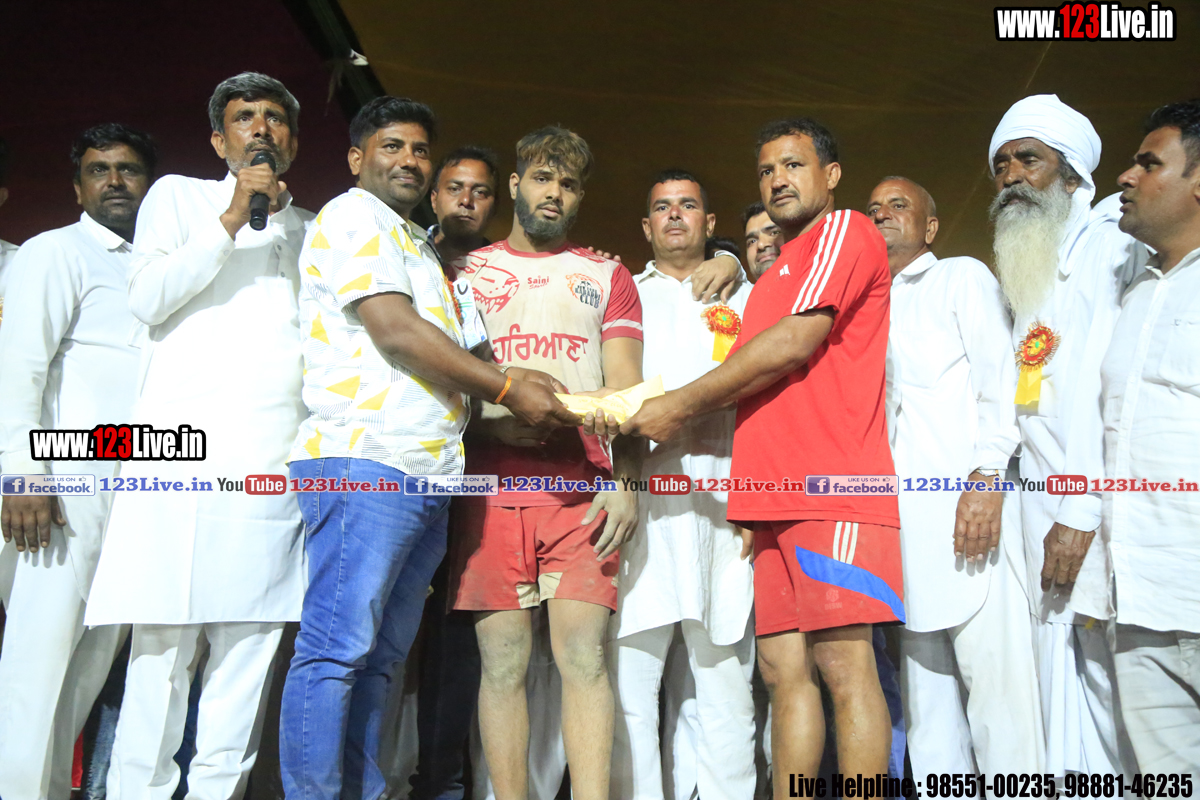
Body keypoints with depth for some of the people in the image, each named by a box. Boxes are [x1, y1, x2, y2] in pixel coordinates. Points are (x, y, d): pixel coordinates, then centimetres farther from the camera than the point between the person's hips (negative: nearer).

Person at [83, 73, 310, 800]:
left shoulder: (312, 231, 24)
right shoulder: (179, 196, 16)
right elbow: (148, 299, 2)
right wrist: (231, 220, -4)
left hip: (278, 463, 3)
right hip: (186, 454, -3)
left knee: (250, 649, 0)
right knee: (164, 644, -5)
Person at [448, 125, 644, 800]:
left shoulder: (609, 277, 19)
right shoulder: (468, 270, 19)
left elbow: (625, 388, 10)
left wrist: (626, 481, -3)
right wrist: (503, 408, -5)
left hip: (583, 484, 0)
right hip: (492, 480, 1)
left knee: (585, 655, -7)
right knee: (503, 660, 1)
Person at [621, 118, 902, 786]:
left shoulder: (846, 230, 4)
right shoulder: (780, 270, 31)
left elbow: (794, 343, -9)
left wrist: (682, 405, -4)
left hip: (833, 484, -8)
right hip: (778, 492, 9)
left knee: (844, 663, -10)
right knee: (784, 667, 4)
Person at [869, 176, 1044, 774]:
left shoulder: (963, 277, 11)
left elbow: (998, 377, -2)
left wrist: (986, 477, -15)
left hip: (964, 502, -5)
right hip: (898, 510, 5)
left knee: (994, 673, -10)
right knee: (922, 676, 5)